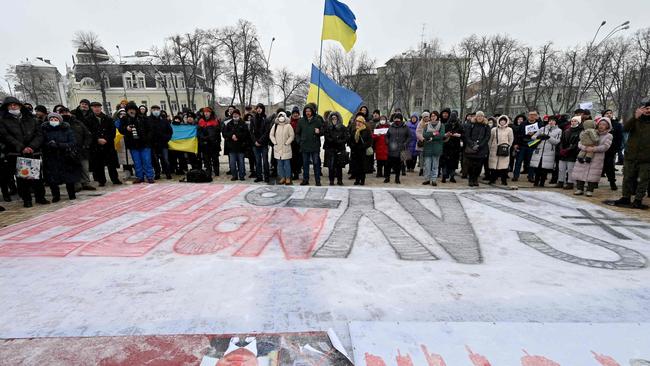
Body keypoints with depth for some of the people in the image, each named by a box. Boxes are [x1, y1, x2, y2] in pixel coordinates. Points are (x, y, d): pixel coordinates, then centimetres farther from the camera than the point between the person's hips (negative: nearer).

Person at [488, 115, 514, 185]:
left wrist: (507, 147, 3)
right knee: (493, 164, 1)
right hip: (494, 150, 1)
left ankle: (504, 180, 3)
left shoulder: (509, 130, 5)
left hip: (504, 150, -1)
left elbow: (511, 140, 9)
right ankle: (492, 180, 9)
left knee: (504, 165, -4)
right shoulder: (494, 130, 7)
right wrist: (490, 148, 10)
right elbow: (490, 140, 12)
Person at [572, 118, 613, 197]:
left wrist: (594, 149, -21)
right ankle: (579, 189, 9)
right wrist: (586, 148, -17)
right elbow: (580, 143, 2)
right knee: (580, 172, 0)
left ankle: (589, 190, 3)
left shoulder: (608, 136, 8)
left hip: (597, 158, -2)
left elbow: (605, 146, -7)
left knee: (592, 174, -6)